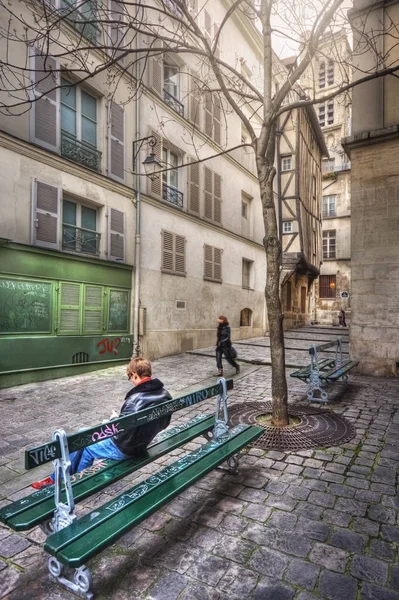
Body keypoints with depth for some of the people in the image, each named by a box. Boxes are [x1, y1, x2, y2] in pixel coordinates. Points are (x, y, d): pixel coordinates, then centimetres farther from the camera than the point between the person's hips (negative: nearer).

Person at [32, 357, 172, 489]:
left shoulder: (136, 399, -31)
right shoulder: (165, 394, -6)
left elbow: (120, 429, -27)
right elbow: (163, 423, 7)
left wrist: (115, 419, -5)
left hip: (123, 448, -8)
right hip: (141, 444, 8)